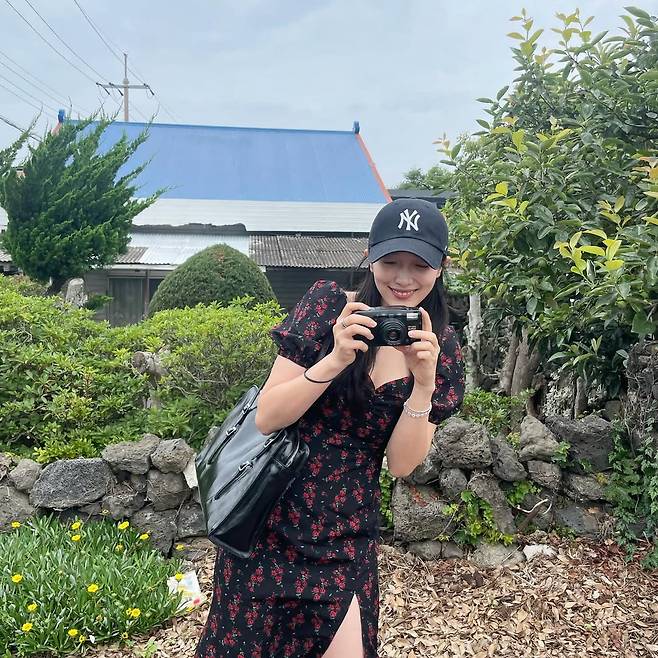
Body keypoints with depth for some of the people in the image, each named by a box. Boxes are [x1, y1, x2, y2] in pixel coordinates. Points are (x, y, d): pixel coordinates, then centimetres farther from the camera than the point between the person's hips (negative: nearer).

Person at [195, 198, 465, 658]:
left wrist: (424, 382, -21)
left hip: (347, 534, 2)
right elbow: (266, 418, -14)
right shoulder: (329, 304, -11)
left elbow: (402, 463, -7)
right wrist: (335, 360, -28)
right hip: (272, 517, -1)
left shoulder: (443, 349, -2)